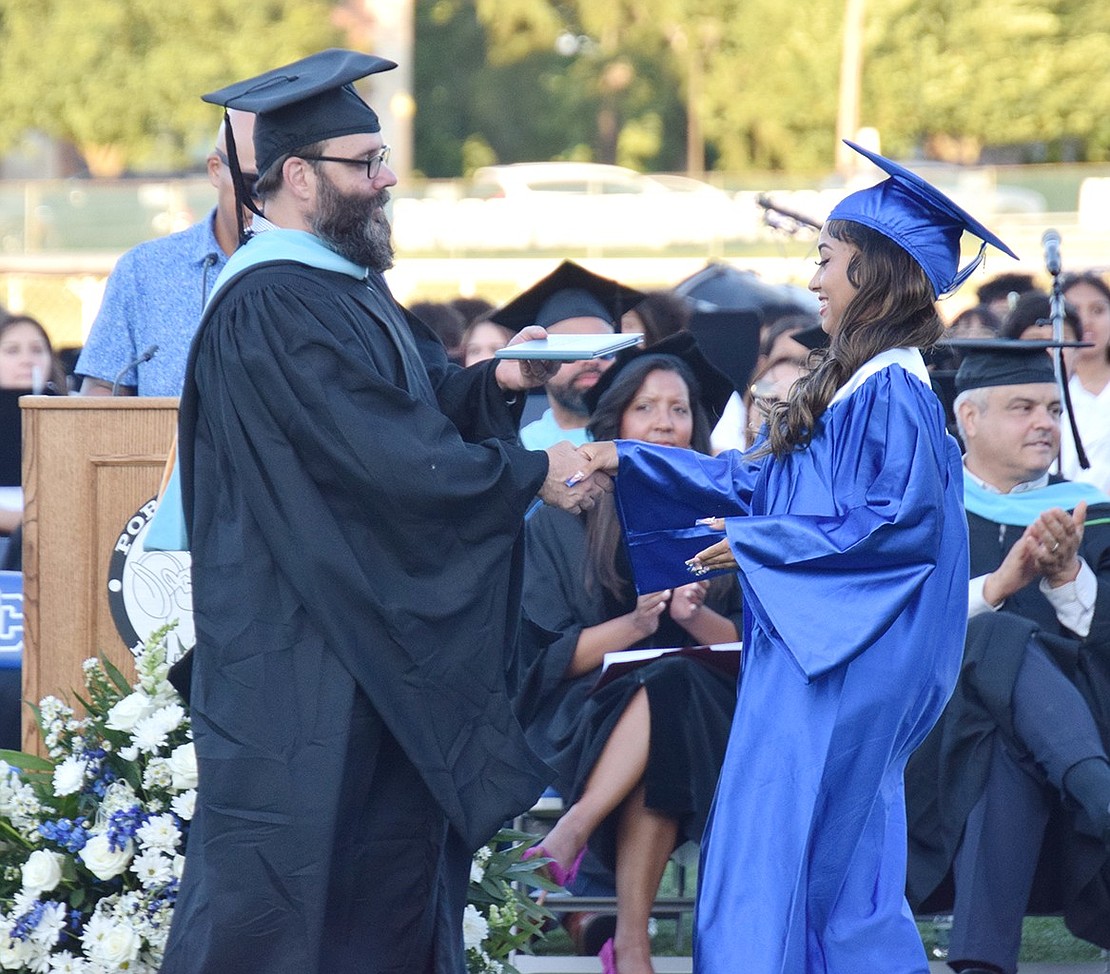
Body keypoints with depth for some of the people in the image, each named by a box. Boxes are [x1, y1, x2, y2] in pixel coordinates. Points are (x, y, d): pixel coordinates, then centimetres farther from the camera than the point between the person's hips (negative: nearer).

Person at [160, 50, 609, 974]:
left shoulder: (346, 282, 12)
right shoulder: (270, 310, -20)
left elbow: (419, 401, 15)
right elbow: (387, 456, -23)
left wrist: (498, 381, -5)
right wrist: (534, 475, -15)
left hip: (379, 636, 10)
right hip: (299, 647, -10)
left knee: (398, 846, 11)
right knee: (280, 881, -5)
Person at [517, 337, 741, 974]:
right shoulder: (562, 520, 6)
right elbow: (549, 655, -1)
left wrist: (696, 617, -18)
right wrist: (636, 623, -18)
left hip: (706, 714, 1)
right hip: (583, 715, -1)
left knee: (670, 686, -35)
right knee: (663, 687, -36)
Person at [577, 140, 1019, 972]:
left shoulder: (894, 393, -15)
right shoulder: (850, 384, 14)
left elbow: (905, 521, -22)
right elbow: (753, 479, 20)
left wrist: (756, 544, -17)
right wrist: (630, 463, 19)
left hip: (841, 674, -10)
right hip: (809, 651, 10)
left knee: (781, 854, -8)